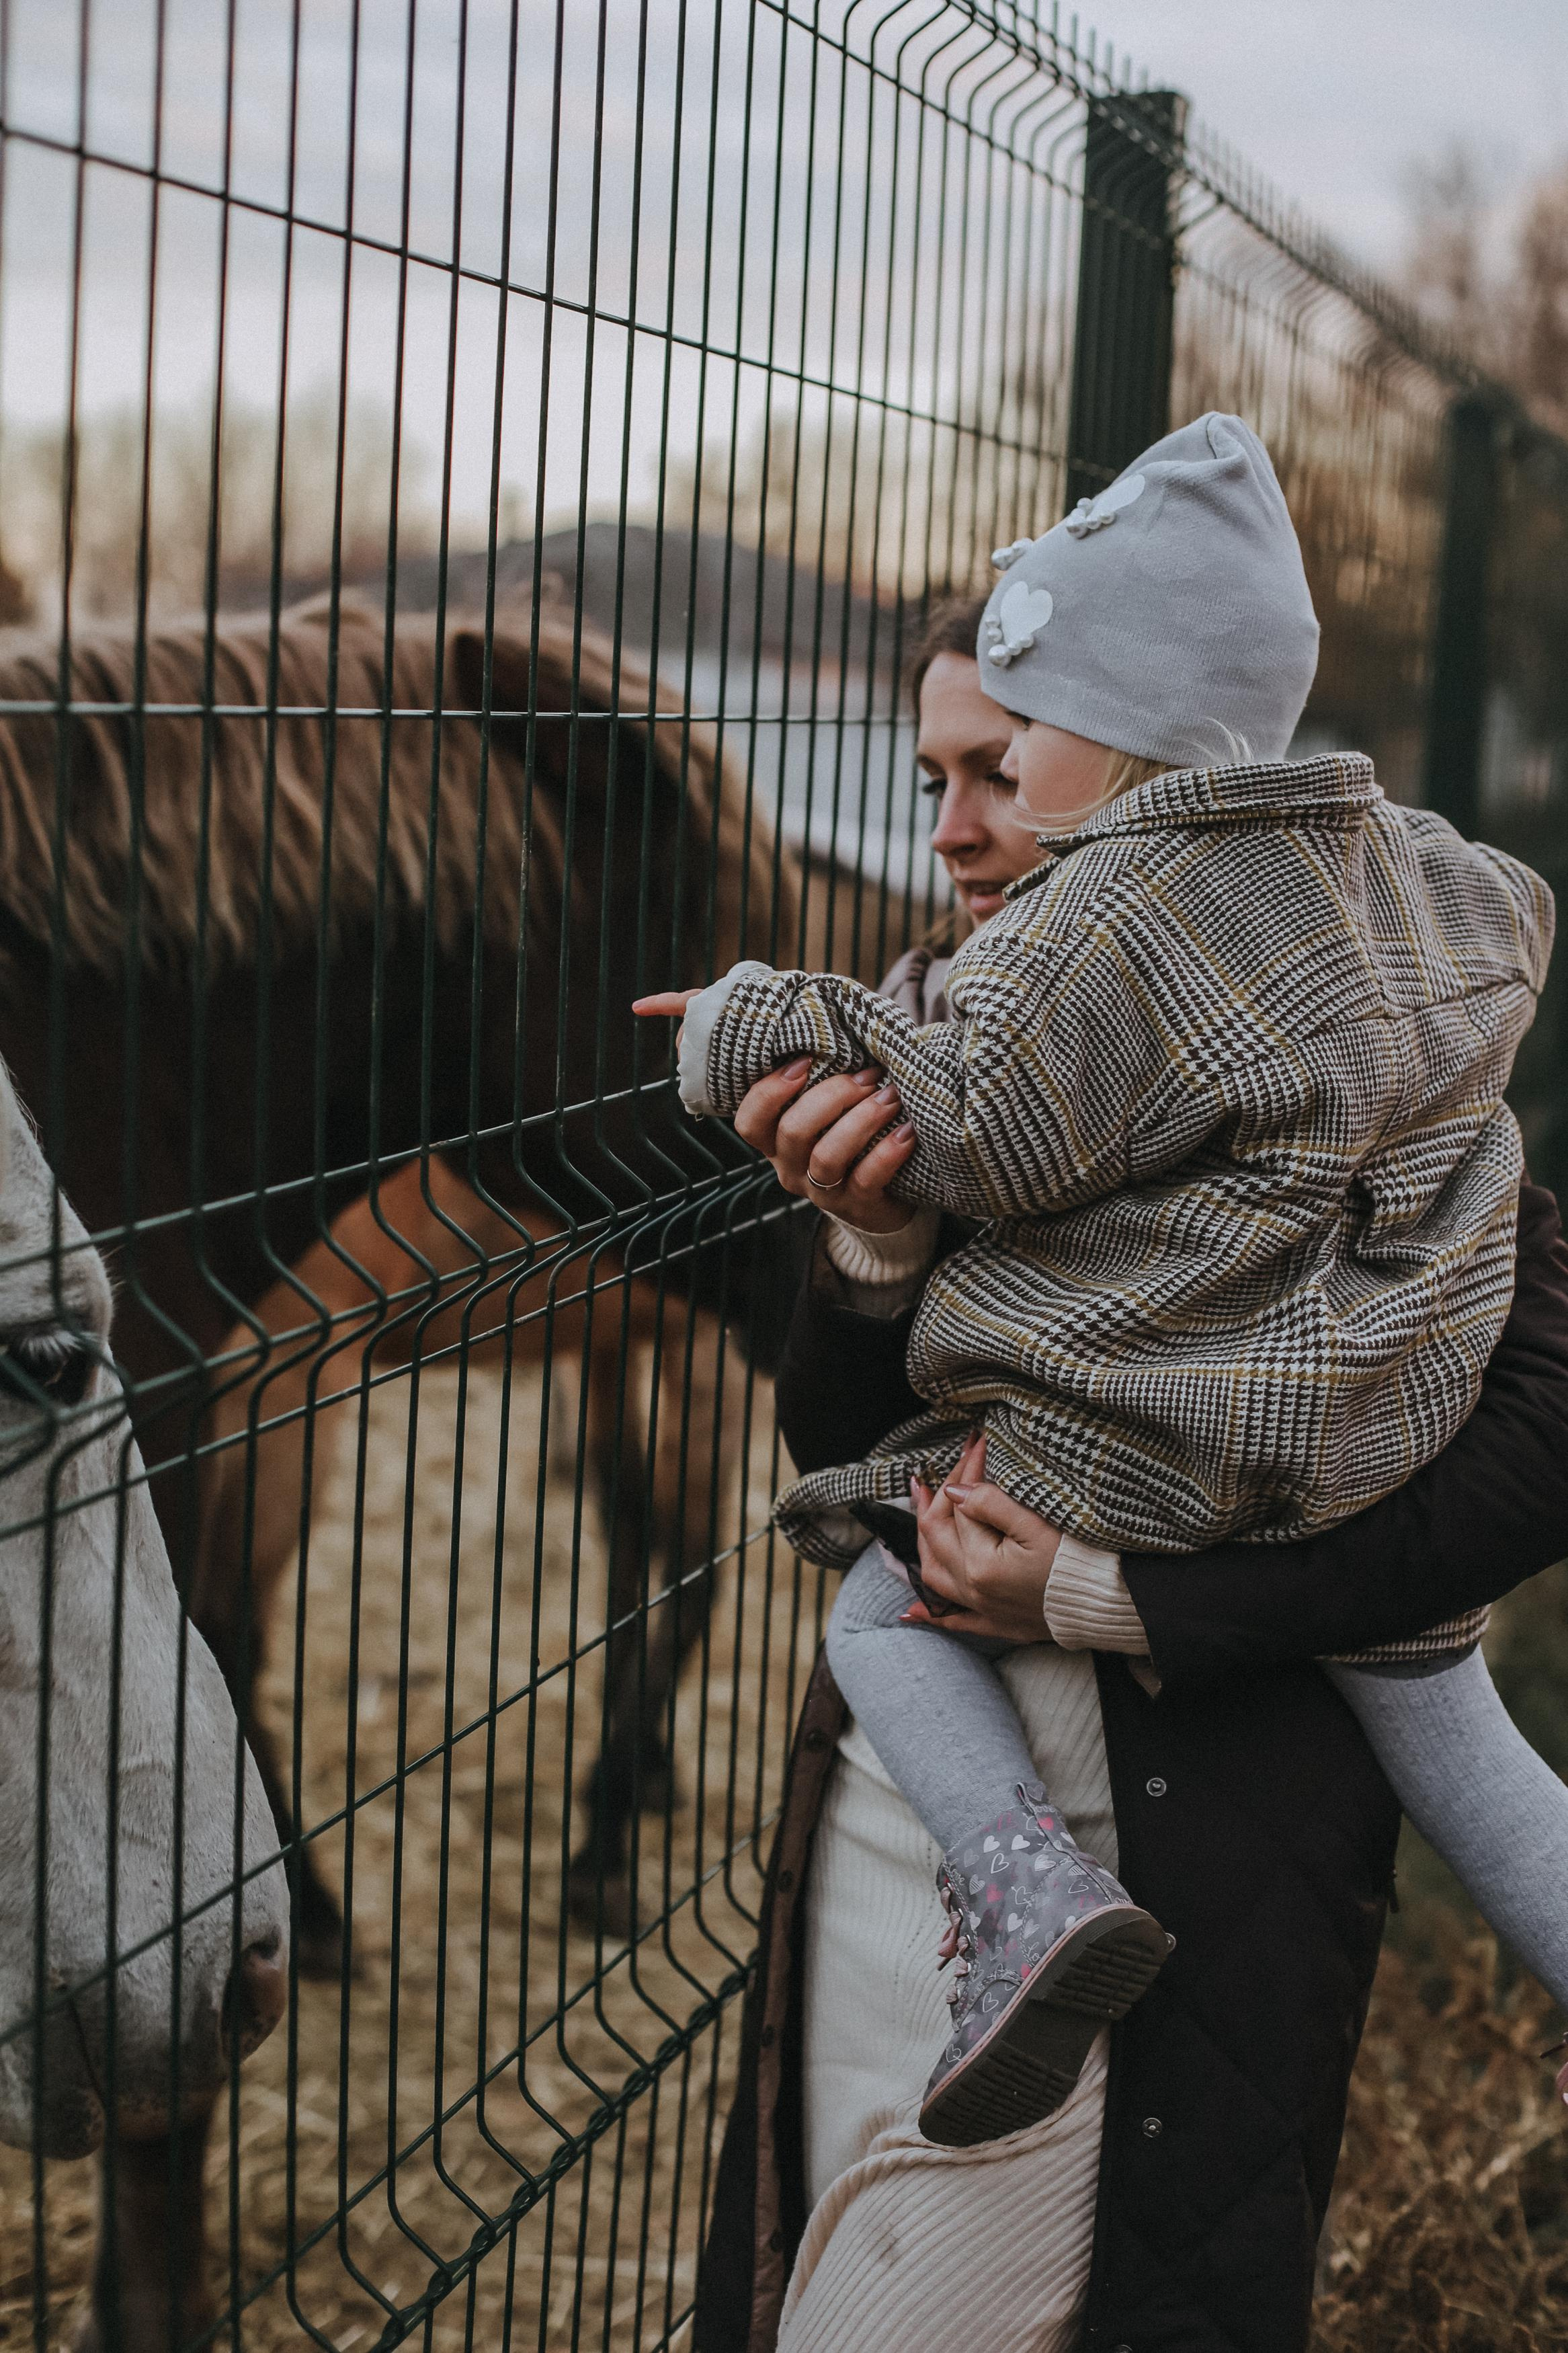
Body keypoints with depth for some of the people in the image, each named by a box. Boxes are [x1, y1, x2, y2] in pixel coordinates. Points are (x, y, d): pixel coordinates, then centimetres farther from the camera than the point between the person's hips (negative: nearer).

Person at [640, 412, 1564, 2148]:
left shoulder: (1103, 927, -17)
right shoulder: (1427, 883, 7)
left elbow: (978, 1143, -15)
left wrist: (788, 1026, -3)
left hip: (1140, 1453, -7)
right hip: (1397, 1443, 7)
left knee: (880, 1600, 10)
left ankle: (1025, 1878, -12)